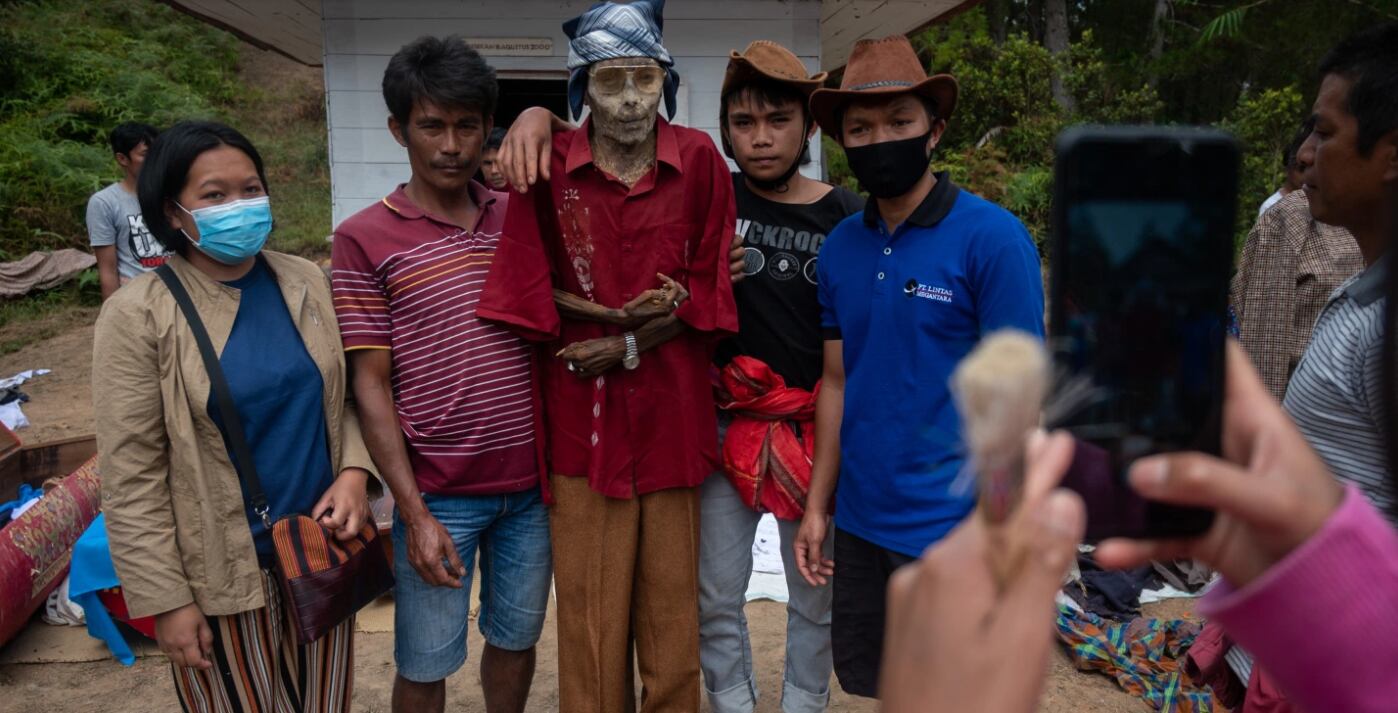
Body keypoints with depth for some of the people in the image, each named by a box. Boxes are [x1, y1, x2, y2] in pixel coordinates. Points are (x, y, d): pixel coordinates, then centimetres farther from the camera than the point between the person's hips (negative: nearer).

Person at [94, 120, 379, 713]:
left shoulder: (306, 283, 1)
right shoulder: (137, 315, -10)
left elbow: (348, 395, 9)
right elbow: (131, 477, -9)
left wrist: (354, 472, -9)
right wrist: (165, 599, -9)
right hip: (222, 576, -3)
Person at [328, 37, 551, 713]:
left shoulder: (517, 215, 4)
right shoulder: (364, 238, -7)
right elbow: (371, 387, -7)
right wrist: (415, 513, -11)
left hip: (532, 483, 3)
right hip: (438, 495, -3)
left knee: (515, 639, 19)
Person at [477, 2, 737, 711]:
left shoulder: (699, 159, 0)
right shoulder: (547, 166, -2)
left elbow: (710, 289, 1)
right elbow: (531, 293, 1)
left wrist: (625, 347, -10)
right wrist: (624, 313, -11)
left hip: (673, 417, 1)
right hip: (583, 421, 0)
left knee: (672, 605, 12)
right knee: (590, 609, 8)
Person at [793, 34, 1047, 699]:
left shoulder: (992, 237, -12)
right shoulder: (840, 247, 3)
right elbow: (837, 383, 9)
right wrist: (817, 506, 7)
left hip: (951, 528, -5)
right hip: (858, 521, 5)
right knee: (865, 681, 21)